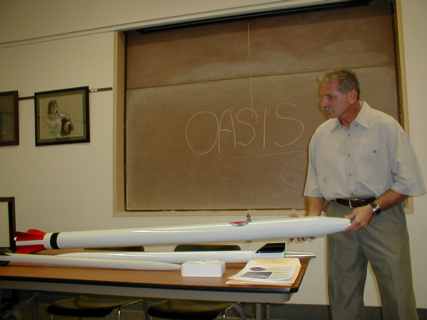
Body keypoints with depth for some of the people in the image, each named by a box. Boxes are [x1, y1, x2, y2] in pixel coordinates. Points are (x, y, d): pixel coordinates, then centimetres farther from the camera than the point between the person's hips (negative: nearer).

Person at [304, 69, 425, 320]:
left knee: (398, 293, 1)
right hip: (339, 216, 4)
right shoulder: (321, 134, 8)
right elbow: (315, 185, 13)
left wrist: (372, 208, -16)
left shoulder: (385, 126, -5)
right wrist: (312, 217, -2)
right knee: (342, 295, 11)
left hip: (382, 214, -3)